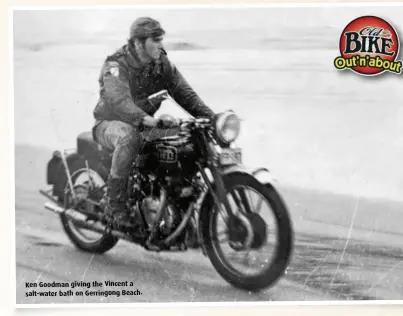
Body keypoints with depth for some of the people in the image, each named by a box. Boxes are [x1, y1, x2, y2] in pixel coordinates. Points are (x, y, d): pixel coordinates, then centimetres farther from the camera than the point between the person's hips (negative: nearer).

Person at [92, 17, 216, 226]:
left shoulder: (162, 64, -1)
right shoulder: (116, 65, -20)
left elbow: (184, 92, -7)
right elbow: (120, 101, -37)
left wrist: (211, 117, -23)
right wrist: (149, 120, -55)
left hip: (146, 124, 5)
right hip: (111, 123, -5)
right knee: (129, 136, -40)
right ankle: (114, 200, -25)